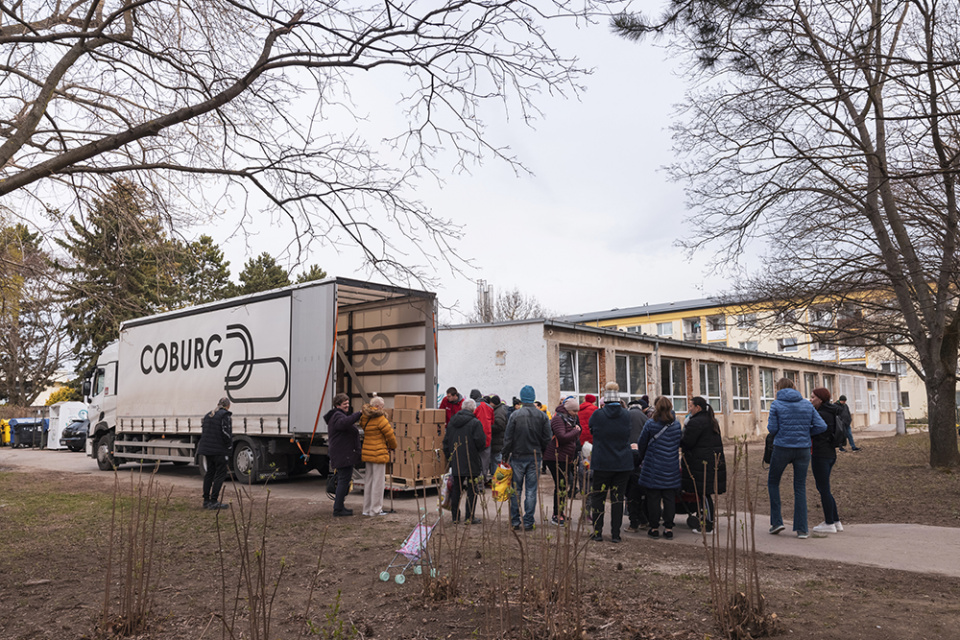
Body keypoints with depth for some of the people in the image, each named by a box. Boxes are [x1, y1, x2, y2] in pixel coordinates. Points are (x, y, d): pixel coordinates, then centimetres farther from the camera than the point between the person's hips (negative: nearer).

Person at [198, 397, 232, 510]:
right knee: (221, 473, -2)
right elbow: (226, 433, -18)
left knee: (209, 473, 15)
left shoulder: (208, 415, 16)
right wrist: (229, 446, -8)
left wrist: (204, 446, 21)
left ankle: (206, 500, 18)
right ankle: (213, 501, -6)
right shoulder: (225, 415, -10)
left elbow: (203, 431, 18)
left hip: (207, 449, 8)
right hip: (219, 450, -8)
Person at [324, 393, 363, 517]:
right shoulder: (337, 416, -15)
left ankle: (339, 506, 25)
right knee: (344, 480, -8)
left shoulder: (338, 415, 21)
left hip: (342, 454, 11)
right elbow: (344, 423, -38)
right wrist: (359, 414, -39)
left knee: (343, 480, 17)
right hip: (344, 455, -11)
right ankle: (338, 509, -4)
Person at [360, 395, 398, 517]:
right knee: (378, 481, 1)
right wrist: (393, 446, 9)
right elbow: (390, 434, -9)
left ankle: (367, 508, 23)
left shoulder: (364, 418, 6)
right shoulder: (380, 419, -16)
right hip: (378, 454, -8)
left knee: (368, 481, 15)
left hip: (367, 453, 8)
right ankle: (375, 509, 6)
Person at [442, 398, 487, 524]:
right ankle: (469, 517, 4)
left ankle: (455, 517, 16)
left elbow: (446, 441, 12)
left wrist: (449, 457, 19)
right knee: (472, 490, 4)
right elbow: (480, 442, -15)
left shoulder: (452, 421, 8)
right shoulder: (475, 423, -11)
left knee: (456, 489, 12)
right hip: (471, 462, -5)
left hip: (455, 462, 5)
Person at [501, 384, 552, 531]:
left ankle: (515, 522, 12)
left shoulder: (515, 415, -8)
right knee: (531, 490, 5)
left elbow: (508, 438, -7)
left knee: (516, 490, 9)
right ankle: (528, 522, 6)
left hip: (518, 457, -1)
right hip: (535, 457, 1)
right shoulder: (542, 416, -1)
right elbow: (546, 439, 2)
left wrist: (505, 456, 3)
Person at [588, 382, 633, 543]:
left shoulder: (598, 415, -11)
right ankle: (615, 534, 10)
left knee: (597, 497, 9)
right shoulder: (626, 415, -4)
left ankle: (597, 532, 10)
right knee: (618, 498, 8)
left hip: (602, 463, -2)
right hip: (623, 464, 2)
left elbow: (590, 429, 8)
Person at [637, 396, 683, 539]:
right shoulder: (676, 424, 0)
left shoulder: (650, 424, -10)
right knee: (669, 497, 8)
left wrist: (641, 458, 16)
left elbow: (642, 444, -1)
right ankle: (668, 528, 11)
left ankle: (654, 528, 9)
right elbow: (680, 443, 12)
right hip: (671, 467, 3)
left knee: (653, 497, 5)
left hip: (653, 466, -3)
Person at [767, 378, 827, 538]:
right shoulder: (807, 404, 5)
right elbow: (822, 426, 0)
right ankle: (801, 529, 6)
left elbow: (772, 429, -7)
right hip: (803, 450, 3)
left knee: (773, 482, 16)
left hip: (782, 449, -3)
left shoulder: (776, 404, -5)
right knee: (800, 488, 8)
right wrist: (806, 432, 14)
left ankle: (776, 521, 10)